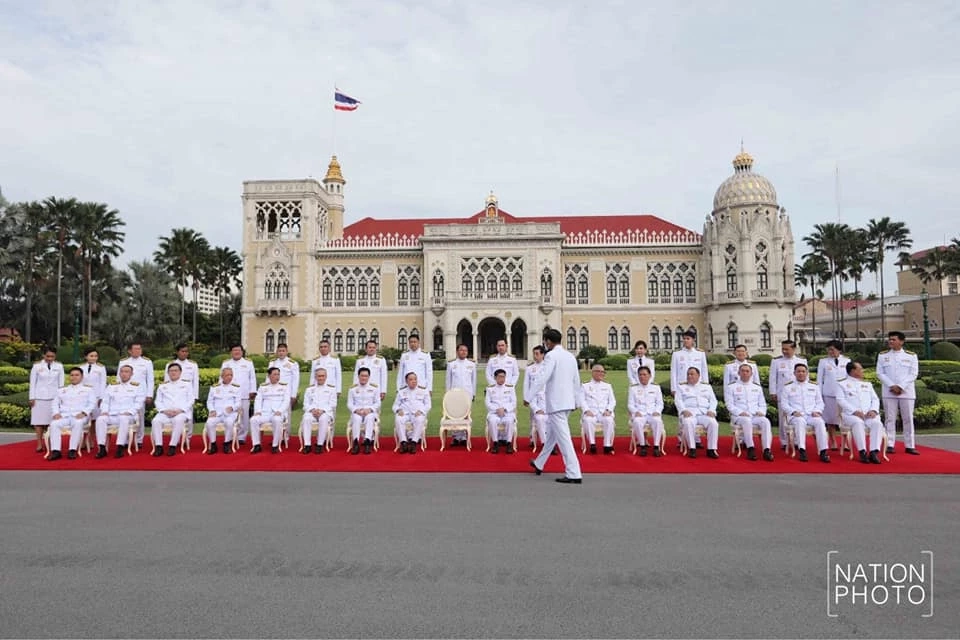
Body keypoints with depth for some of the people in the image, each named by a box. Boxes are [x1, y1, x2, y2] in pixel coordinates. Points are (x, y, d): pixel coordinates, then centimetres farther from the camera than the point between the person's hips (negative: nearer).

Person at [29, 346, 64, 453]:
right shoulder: (37, 366, 0)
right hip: (39, 397, 0)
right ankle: (39, 444, 5)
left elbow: (61, 383, 7)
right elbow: (32, 382, 2)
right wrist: (32, 398, -1)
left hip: (54, 397, 1)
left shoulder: (59, 366, 3)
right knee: (39, 420, 0)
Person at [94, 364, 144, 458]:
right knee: (100, 419, -28)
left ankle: (120, 448, -40)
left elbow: (138, 403, 2)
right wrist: (104, 411, -4)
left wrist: (129, 412, -14)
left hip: (128, 415, -3)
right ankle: (102, 448, -28)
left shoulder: (136, 386, 11)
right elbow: (105, 401, 17)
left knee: (124, 419, -38)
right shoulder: (111, 386, 21)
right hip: (112, 415, 4)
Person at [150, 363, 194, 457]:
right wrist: (165, 410, -8)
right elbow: (158, 401, 14)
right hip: (165, 412, 3)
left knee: (178, 420, -38)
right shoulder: (162, 386, 23)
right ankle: (158, 446, -29)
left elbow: (190, 401, 7)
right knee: (156, 421, -31)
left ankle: (172, 446, -34)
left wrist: (180, 410, -10)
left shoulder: (187, 385, 16)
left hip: (181, 412, -2)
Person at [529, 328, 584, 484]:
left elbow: (543, 378, -20)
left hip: (555, 402, -9)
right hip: (568, 401, 9)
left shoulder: (551, 356, -12)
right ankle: (539, 464, 35)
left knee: (563, 437, -7)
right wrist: (576, 401, 22)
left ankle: (574, 474, -9)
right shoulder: (570, 356, 11)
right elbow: (576, 381, 15)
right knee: (552, 433, 20)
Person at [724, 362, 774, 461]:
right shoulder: (731, 386, 10)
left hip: (756, 416, 3)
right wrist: (740, 412, -16)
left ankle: (767, 450, -37)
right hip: (739, 416, -3)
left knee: (765, 421, -30)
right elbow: (729, 404, 1)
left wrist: (761, 411, -3)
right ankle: (750, 449, -33)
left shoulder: (757, 387, 22)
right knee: (746, 420, -38)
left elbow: (762, 404, 20)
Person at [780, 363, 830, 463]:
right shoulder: (788, 387, 15)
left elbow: (820, 402, 19)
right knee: (800, 421, -38)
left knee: (819, 422, -33)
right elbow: (784, 404, 8)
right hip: (796, 416, -2)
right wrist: (794, 412, -11)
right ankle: (802, 450, -44)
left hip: (812, 415, 2)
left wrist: (817, 411, -2)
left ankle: (823, 451, -37)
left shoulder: (814, 386, 24)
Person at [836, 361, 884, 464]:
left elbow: (875, 399, 16)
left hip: (869, 414, 4)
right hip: (851, 414, -4)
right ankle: (862, 452, -37)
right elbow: (841, 400, -2)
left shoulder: (867, 384, 27)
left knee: (877, 423, -30)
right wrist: (855, 411, -16)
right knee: (858, 422, -37)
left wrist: (873, 410, -6)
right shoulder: (842, 384, 12)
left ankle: (874, 452, -34)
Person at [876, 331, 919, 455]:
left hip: (907, 392, 0)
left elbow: (913, 374, -1)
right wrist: (892, 386, -11)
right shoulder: (882, 355, 6)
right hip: (888, 392, 0)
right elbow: (880, 373, 1)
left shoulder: (911, 355, 5)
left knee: (908, 419, 3)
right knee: (890, 419, 1)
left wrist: (901, 387, -12)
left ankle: (909, 446, 9)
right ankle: (890, 445, 4)